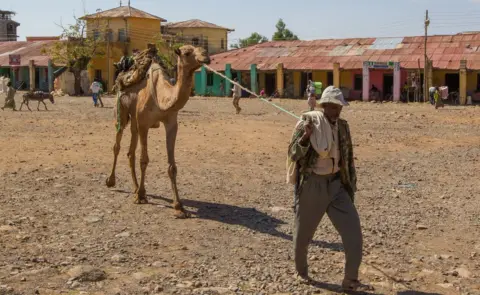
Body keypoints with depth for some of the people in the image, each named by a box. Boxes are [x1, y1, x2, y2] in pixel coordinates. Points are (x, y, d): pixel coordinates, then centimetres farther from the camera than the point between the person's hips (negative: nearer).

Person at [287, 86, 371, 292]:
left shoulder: (342, 126, 5)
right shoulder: (307, 122, -10)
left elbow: (347, 158, 12)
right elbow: (293, 154, -12)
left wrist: (351, 186, 11)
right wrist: (305, 136, -29)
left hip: (335, 184, 4)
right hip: (311, 185, -4)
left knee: (353, 230, -6)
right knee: (304, 232, 10)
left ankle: (350, 280, 5)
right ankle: (301, 271, 36)